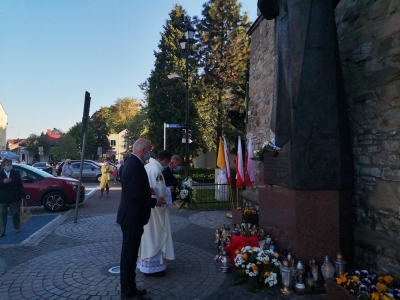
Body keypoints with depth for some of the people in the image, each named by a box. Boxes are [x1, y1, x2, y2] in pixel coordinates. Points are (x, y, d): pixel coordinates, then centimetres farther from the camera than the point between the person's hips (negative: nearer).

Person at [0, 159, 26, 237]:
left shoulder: (16, 173, 2)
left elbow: (20, 186, 2)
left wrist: (22, 196, -1)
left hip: (14, 199, 0)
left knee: (15, 215, 11)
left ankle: (17, 228, 30)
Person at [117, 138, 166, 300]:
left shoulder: (131, 162, 10)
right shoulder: (135, 165, -22)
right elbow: (137, 195, -26)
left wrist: (149, 190, 9)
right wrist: (155, 201, -14)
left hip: (130, 215, 11)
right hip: (132, 217, -11)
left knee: (130, 253, 19)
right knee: (129, 255, 3)